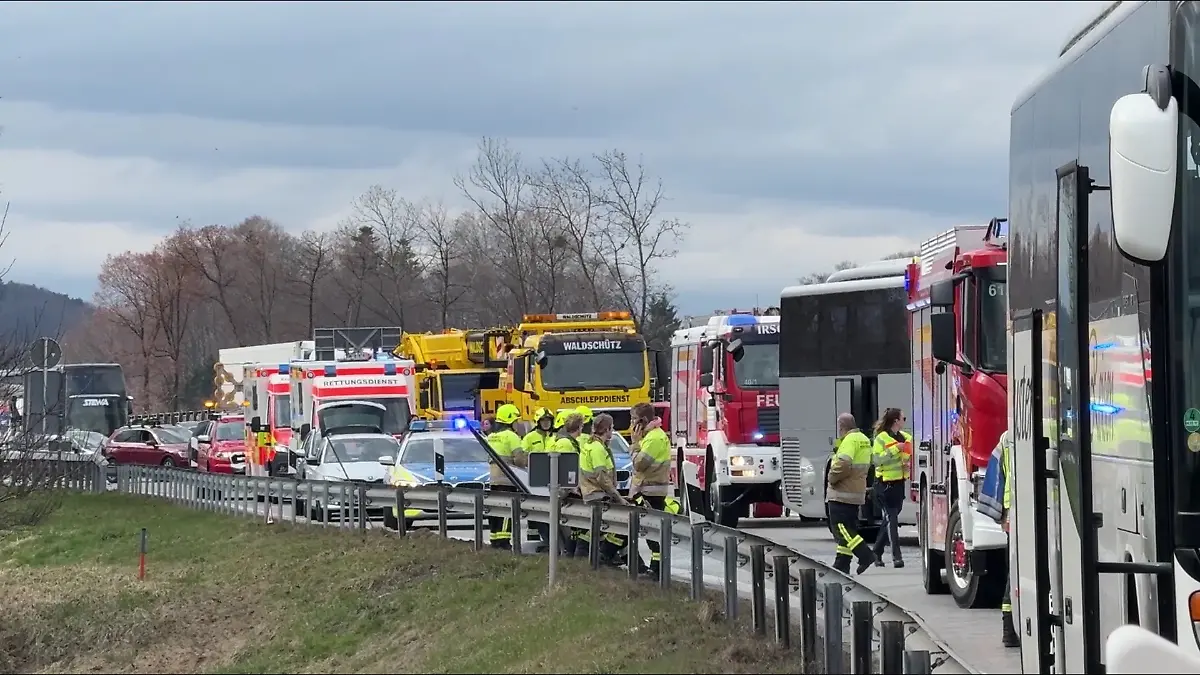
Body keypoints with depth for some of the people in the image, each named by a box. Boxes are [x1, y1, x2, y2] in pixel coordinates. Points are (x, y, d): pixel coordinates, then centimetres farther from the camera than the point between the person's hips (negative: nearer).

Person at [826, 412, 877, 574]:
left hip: (842, 493, -10)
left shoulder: (850, 440, -16)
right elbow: (866, 465, 23)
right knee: (847, 529, 13)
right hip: (857, 492, 10)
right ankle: (842, 564, 14)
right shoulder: (864, 439, 16)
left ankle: (866, 556, -18)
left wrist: (832, 477, -14)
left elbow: (843, 463, -29)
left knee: (840, 528, -9)